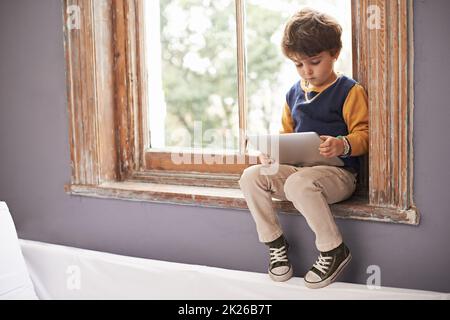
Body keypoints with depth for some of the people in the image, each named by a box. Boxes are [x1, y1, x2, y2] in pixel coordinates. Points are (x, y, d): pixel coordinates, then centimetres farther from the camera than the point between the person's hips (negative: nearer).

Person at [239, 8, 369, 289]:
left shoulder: (349, 90, -3)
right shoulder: (294, 93, 16)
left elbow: (364, 134, -7)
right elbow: (287, 133, 22)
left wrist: (343, 145, -29)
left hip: (338, 172, -6)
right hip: (298, 169, 7)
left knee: (298, 183, -37)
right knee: (251, 176, -14)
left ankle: (334, 250, -18)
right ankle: (275, 242, -1)